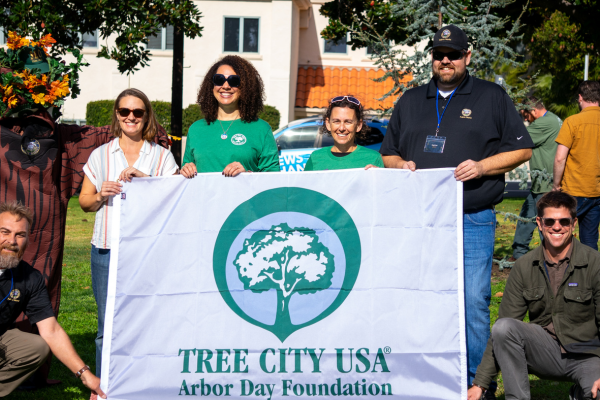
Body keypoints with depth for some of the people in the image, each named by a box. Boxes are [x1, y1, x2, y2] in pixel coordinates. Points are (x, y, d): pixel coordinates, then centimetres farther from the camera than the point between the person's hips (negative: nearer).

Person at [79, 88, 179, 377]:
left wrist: (145, 179, -12)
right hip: (107, 248, 1)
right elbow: (84, 202, 15)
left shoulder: (162, 156, 9)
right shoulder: (100, 155, 13)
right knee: (108, 325, 1)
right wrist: (101, 195, -7)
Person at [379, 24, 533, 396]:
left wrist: (482, 166, -9)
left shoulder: (493, 97, 8)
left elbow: (522, 149, 6)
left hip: (472, 220, -3)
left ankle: (476, 384, 3)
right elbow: (388, 154, 23)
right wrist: (401, 165, 0)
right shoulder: (410, 101, 18)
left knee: (473, 302, -7)